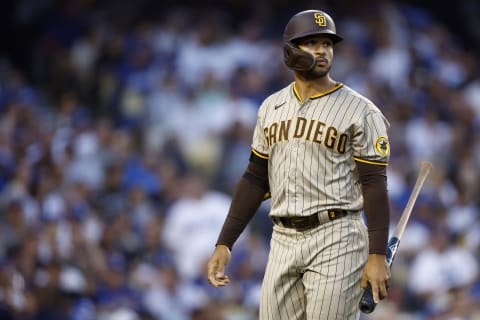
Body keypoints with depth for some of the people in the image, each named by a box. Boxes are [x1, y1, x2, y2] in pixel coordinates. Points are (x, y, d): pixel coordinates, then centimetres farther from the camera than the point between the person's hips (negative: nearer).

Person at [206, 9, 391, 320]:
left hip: (336, 239, -5)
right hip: (283, 240, 5)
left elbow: (375, 186, -8)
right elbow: (255, 179, 15)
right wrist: (224, 244, 8)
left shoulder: (359, 111, -4)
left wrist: (377, 256, -16)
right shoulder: (272, 108, 13)